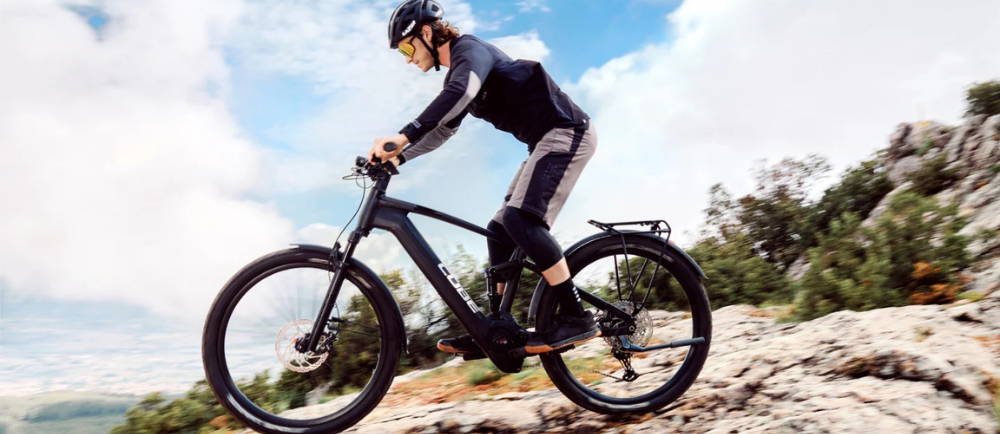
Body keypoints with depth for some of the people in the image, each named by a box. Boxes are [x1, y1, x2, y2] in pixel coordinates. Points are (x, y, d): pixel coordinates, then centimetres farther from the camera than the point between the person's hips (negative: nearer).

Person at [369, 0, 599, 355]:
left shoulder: (471, 48, -11)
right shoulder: (457, 73, 18)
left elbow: (460, 92, -33)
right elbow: (443, 128, 25)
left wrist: (404, 135, -40)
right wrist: (398, 157, 14)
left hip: (566, 132, -10)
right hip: (548, 140, 10)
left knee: (521, 219, -24)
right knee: (500, 229, 6)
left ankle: (576, 317, -20)